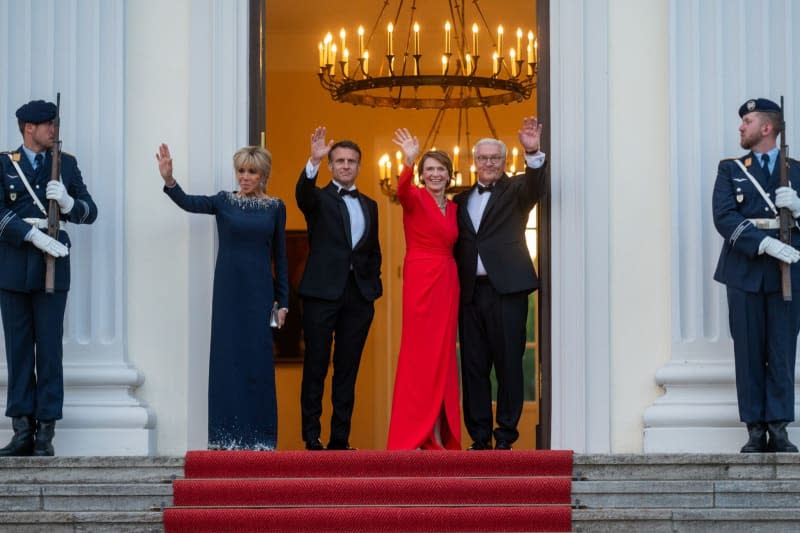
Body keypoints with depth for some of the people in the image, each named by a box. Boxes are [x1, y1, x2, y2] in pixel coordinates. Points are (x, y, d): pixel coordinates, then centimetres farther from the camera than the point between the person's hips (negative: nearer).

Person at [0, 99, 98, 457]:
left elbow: (90, 212, 9)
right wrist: (34, 236, -18)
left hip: (52, 267, 0)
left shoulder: (66, 164, 11)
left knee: (50, 349, -2)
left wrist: (68, 203, -12)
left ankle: (46, 433, 0)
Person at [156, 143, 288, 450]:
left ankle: (258, 436, 6)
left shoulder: (275, 207, 6)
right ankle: (226, 436, 6)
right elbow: (189, 203, -15)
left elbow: (280, 256, 8)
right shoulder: (224, 201, 3)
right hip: (228, 290, 0)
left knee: (258, 362, -1)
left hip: (259, 292, 0)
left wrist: (283, 301, 5)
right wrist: (169, 180, -34)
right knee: (227, 359, 0)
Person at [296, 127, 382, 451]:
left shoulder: (369, 205, 18)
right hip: (322, 293, -4)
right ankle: (311, 437, 1)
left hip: (359, 296, 4)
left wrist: (373, 287, 7)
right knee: (316, 366, -1)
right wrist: (314, 162, -37)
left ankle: (340, 438, 9)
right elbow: (302, 192, -20)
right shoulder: (318, 199, 3)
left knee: (347, 368, 5)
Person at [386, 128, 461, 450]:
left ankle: (438, 437, 10)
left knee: (442, 357, 6)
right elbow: (401, 191, -28)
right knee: (418, 355, -6)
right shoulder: (415, 198, -3)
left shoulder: (452, 208, 15)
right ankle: (410, 439, -4)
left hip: (448, 284, 6)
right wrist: (409, 162, -44)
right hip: (420, 282, -6)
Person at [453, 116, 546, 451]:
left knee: (508, 364, -2)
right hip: (470, 293, 4)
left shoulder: (515, 191, 6)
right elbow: (456, 245, 15)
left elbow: (535, 187, -17)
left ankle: (505, 437, 3)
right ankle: (479, 438, 10)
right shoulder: (462, 200, 17)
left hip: (506, 289, -4)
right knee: (473, 367, 5)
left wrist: (533, 153, -35)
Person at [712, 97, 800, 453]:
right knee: (749, 353, -1)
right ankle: (755, 431, 2)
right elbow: (724, 217, -4)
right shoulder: (730, 170, 11)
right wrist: (764, 243, -17)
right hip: (745, 272, 0)